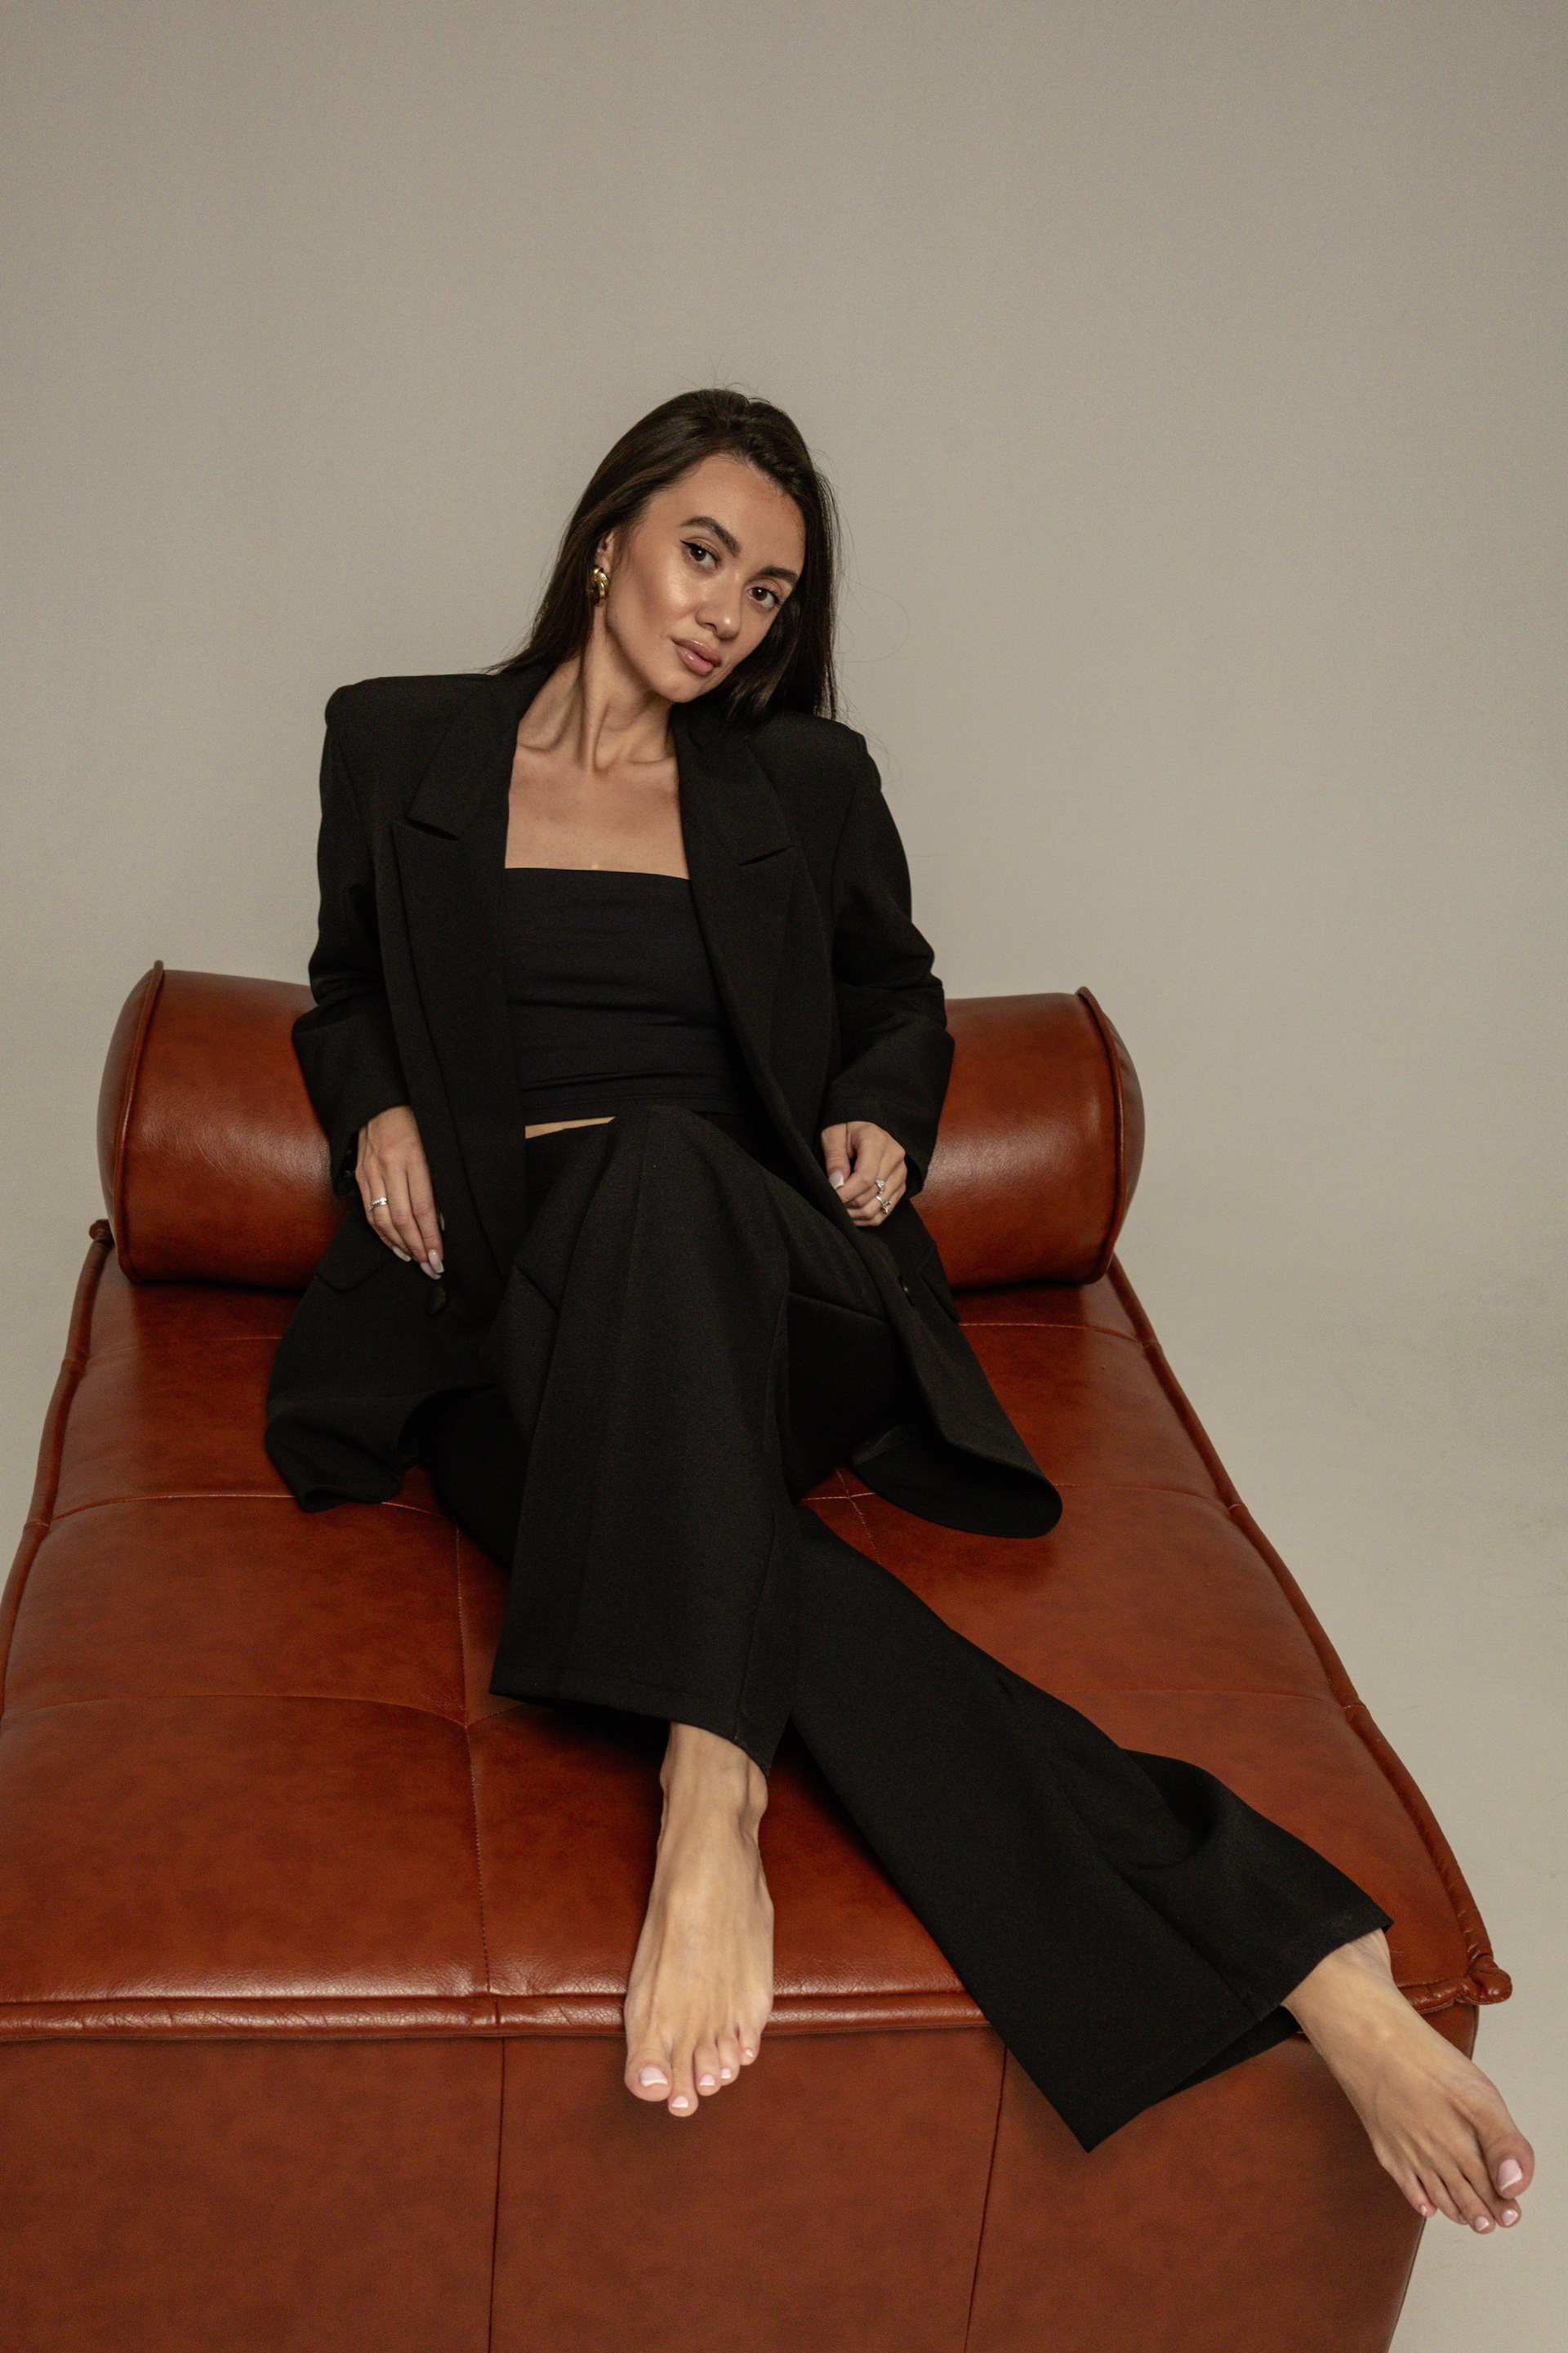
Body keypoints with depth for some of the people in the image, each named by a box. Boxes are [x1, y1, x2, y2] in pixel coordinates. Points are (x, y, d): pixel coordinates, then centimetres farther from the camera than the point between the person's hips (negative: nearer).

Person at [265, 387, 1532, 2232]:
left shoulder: (802, 785, 18)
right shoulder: (402, 747, 17)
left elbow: (900, 994, 30)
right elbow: (346, 996, 28)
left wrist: (882, 1115, 7)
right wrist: (375, 1109, 5)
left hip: (744, 1269, -1)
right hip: (509, 1300, 1)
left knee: (656, 1160, -42)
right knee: (761, 1567, -36)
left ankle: (711, 1802, -51)